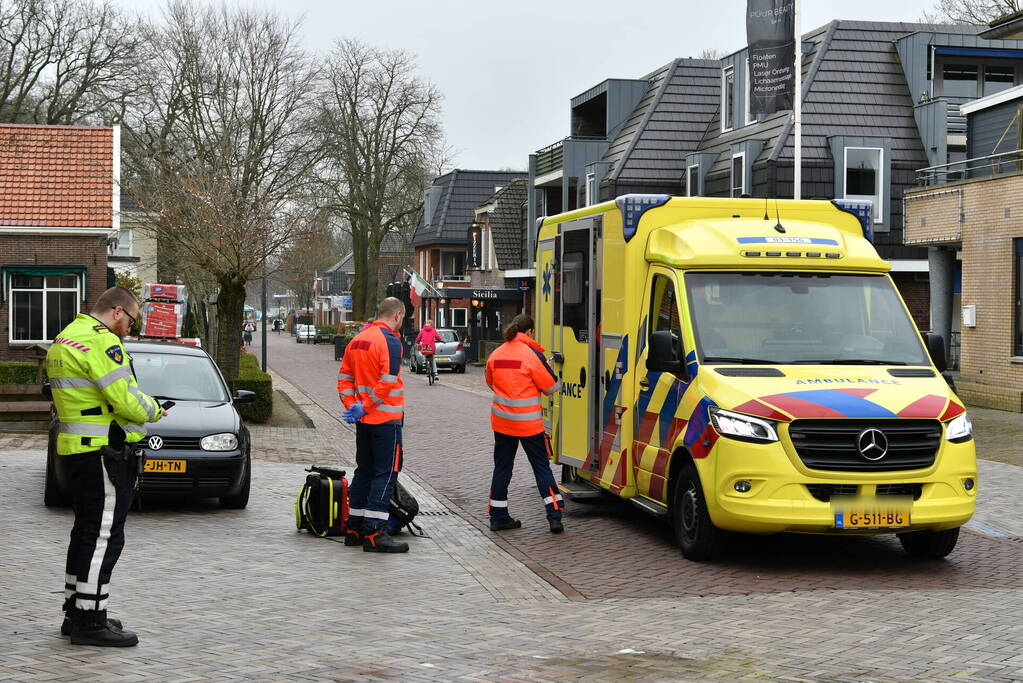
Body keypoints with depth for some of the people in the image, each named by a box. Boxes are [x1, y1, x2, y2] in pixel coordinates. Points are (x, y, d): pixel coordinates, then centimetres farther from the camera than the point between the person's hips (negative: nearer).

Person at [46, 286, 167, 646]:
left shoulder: (64, 339, 17)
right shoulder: (101, 341, -16)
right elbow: (126, 399, -21)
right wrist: (154, 410, 0)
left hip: (76, 449, 11)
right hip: (103, 453, -11)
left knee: (86, 533, 18)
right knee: (103, 536, -6)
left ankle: (75, 613, 25)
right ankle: (90, 622, -4)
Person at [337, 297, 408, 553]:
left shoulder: (357, 340, 12)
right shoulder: (390, 341, -13)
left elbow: (344, 378, 12)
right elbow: (387, 382, -22)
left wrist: (352, 406, 2)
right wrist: (365, 407, -15)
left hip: (364, 418, 8)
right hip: (386, 418, -8)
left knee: (363, 471, 15)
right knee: (386, 474, -4)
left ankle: (354, 528, 18)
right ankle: (374, 533, -8)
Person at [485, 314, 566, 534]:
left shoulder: (495, 355, 3)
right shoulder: (532, 354, -13)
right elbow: (551, 387, -7)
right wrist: (548, 369, 12)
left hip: (501, 422, 4)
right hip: (528, 423, -4)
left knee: (502, 466, 13)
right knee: (541, 466, 4)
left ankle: (498, 516, 16)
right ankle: (555, 517, 0)